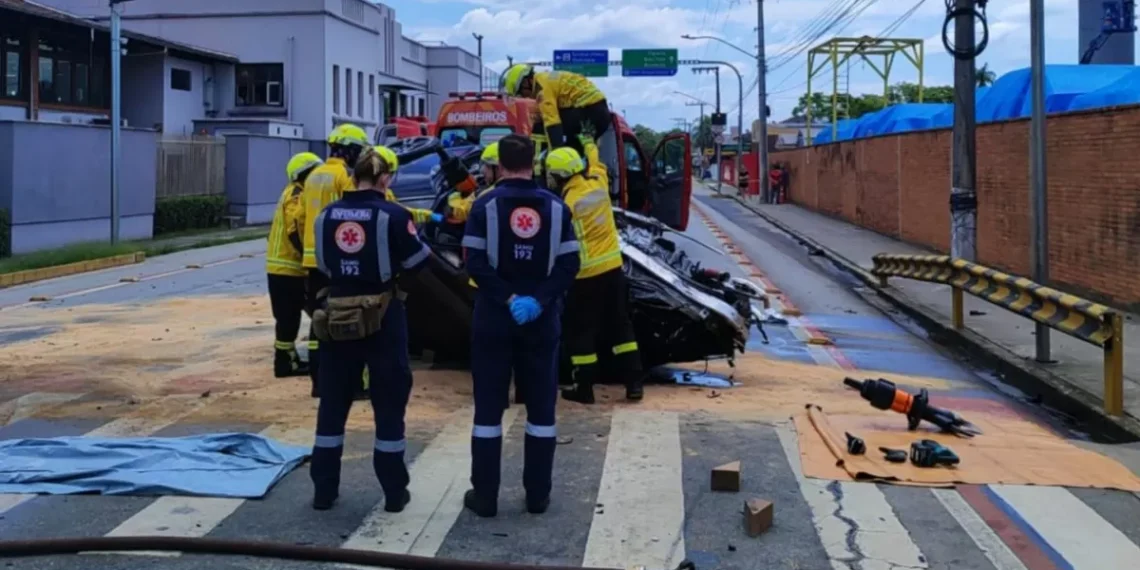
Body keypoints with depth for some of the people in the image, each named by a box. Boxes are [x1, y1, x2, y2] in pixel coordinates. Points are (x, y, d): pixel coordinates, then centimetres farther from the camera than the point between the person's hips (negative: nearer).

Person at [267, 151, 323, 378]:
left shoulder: (299, 195, 19)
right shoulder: (297, 197, -14)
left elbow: (303, 229, 22)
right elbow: (295, 232, -23)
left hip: (288, 266, 10)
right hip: (287, 267, -10)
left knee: (291, 317, 15)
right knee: (288, 317, -6)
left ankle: (289, 359, 21)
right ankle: (284, 363, -2)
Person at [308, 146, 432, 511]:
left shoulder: (327, 215, 2)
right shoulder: (392, 214, -10)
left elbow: (323, 265, 10)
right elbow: (418, 261, -5)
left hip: (336, 314, 3)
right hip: (383, 315, -3)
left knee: (332, 402, 13)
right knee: (389, 403, 7)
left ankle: (323, 490, 19)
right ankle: (394, 492, 12)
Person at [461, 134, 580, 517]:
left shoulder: (485, 205, -3)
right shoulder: (556, 207, 3)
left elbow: (476, 264, -13)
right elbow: (569, 265, -5)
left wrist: (508, 299, -13)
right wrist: (539, 301, -12)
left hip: (494, 318, -2)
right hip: (542, 320, 2)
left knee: (489, 407, 5)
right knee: (541, 406, 10)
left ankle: (484, 496, 8)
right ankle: (538, 495, 14)